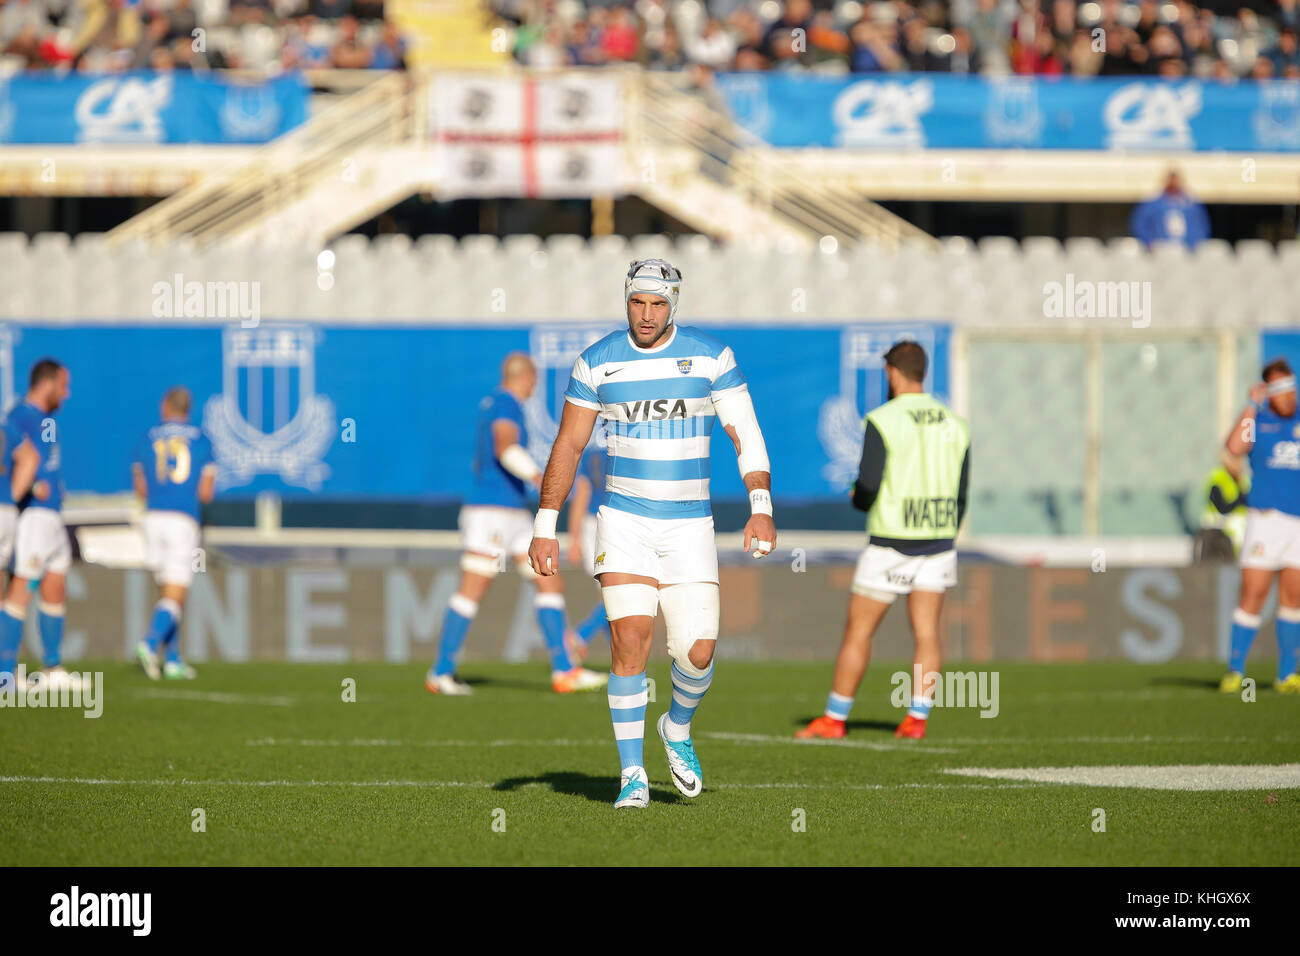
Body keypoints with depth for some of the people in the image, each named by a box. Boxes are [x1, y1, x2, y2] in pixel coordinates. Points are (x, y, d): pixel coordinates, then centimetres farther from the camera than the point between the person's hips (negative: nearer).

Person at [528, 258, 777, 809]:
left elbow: (745, 434, -1)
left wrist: (761, 506, -14)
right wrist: (544, 528, 3)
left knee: (697, 653, -7)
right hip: (625, 521, 0)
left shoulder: (709, 357, -1)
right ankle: (632, 774, -3)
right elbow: (567, 447, 6)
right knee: (630, 644, -12)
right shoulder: (598, 362, 1)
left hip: (689, 526, 0)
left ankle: (678, 729, 25)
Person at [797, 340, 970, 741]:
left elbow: (867, 490, -15)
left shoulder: (883, 421, -12)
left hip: (891, 542, -4)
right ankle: (917, 719, -4)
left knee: (858, 632, 4)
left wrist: (856, 495, 8)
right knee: (926, 633, 4)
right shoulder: (954, 425, 6)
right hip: (938, 542, 4)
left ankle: (834, 719, 8)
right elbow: (960, 495, 10)